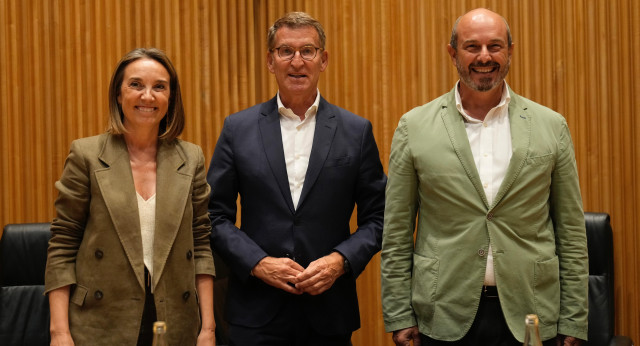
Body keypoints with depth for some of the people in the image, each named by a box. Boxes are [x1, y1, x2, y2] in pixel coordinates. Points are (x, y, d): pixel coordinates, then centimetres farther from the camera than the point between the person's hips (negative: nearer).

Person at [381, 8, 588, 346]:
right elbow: (396, 233, 2)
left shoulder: (551, 126, 3)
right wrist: (399, 317, -1)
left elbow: (571, 232, 5)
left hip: (530, 317, 1)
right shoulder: (414, 127, 0)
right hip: (445, 317, 0)